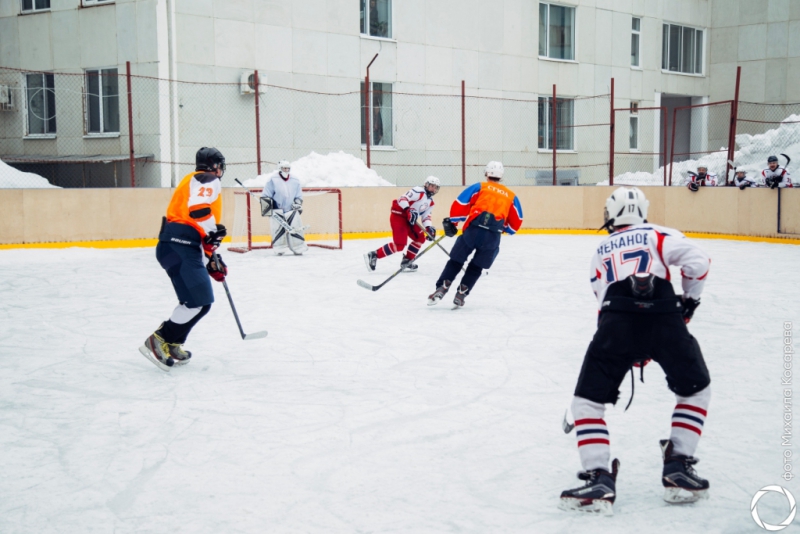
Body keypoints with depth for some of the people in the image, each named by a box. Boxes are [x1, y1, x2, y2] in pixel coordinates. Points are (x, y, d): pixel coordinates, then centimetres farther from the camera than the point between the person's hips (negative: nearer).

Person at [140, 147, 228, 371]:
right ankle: (160, 340, -12)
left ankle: (172, 345, 15)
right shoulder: (207, 181, 1)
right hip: (180, 245, -10)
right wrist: (213, 232, -13)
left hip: (180, 246, 10)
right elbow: (197, 208, -21)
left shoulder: (202, 183, 31)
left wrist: (212, 260, 29)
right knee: (199, 300, -14)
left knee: (201, 300, 13)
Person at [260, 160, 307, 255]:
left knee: (296, 228, -2)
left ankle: (298, 248, 5)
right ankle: (279, 249, 3)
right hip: (277, 209, -3)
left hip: (291, 209, 3)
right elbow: (266, 196, -4)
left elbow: (299, 196, 16)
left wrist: (298, 203, 1)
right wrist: (267, 208, -10)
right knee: (278, 228, -5)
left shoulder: (295, 180, 7)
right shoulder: (272, 179, -5)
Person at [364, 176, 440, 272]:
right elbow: (403, 199, -23)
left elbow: (426, 216, 13)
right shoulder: (418, 191, -15)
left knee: (420, 238, 11)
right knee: (399, 245, -17)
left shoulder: (430, 202, 13)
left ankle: (406, 261, 19)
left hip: (410, 219, 10)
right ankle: (373, 255, -12)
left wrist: (429, 228, -5)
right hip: (398, 215, -10)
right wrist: (409, 211, -37)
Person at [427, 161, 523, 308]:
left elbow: (460, 204, 5)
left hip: (473, 230, -1)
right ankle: (461, 295, 10)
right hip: (493, 236, 2)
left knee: (456, 261, 12)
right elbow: (515, 223, 20)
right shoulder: (511, 196, 20)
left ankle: (442, 289, 0)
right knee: (476, 267, 18)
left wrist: (452, 223, 18)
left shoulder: (479, 187, 13)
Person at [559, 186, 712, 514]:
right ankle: (678, 468, 16)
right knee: (695, 390, 23)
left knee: (587, 401, 11)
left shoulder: (602, 251, 29)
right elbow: (697, 261, 4)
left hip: (616, 320, 0)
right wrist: (690, 299, 21)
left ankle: (599, 478, -4)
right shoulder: (659, 235, 21)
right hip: (665, 318, 0)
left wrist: (632, 350, 39)